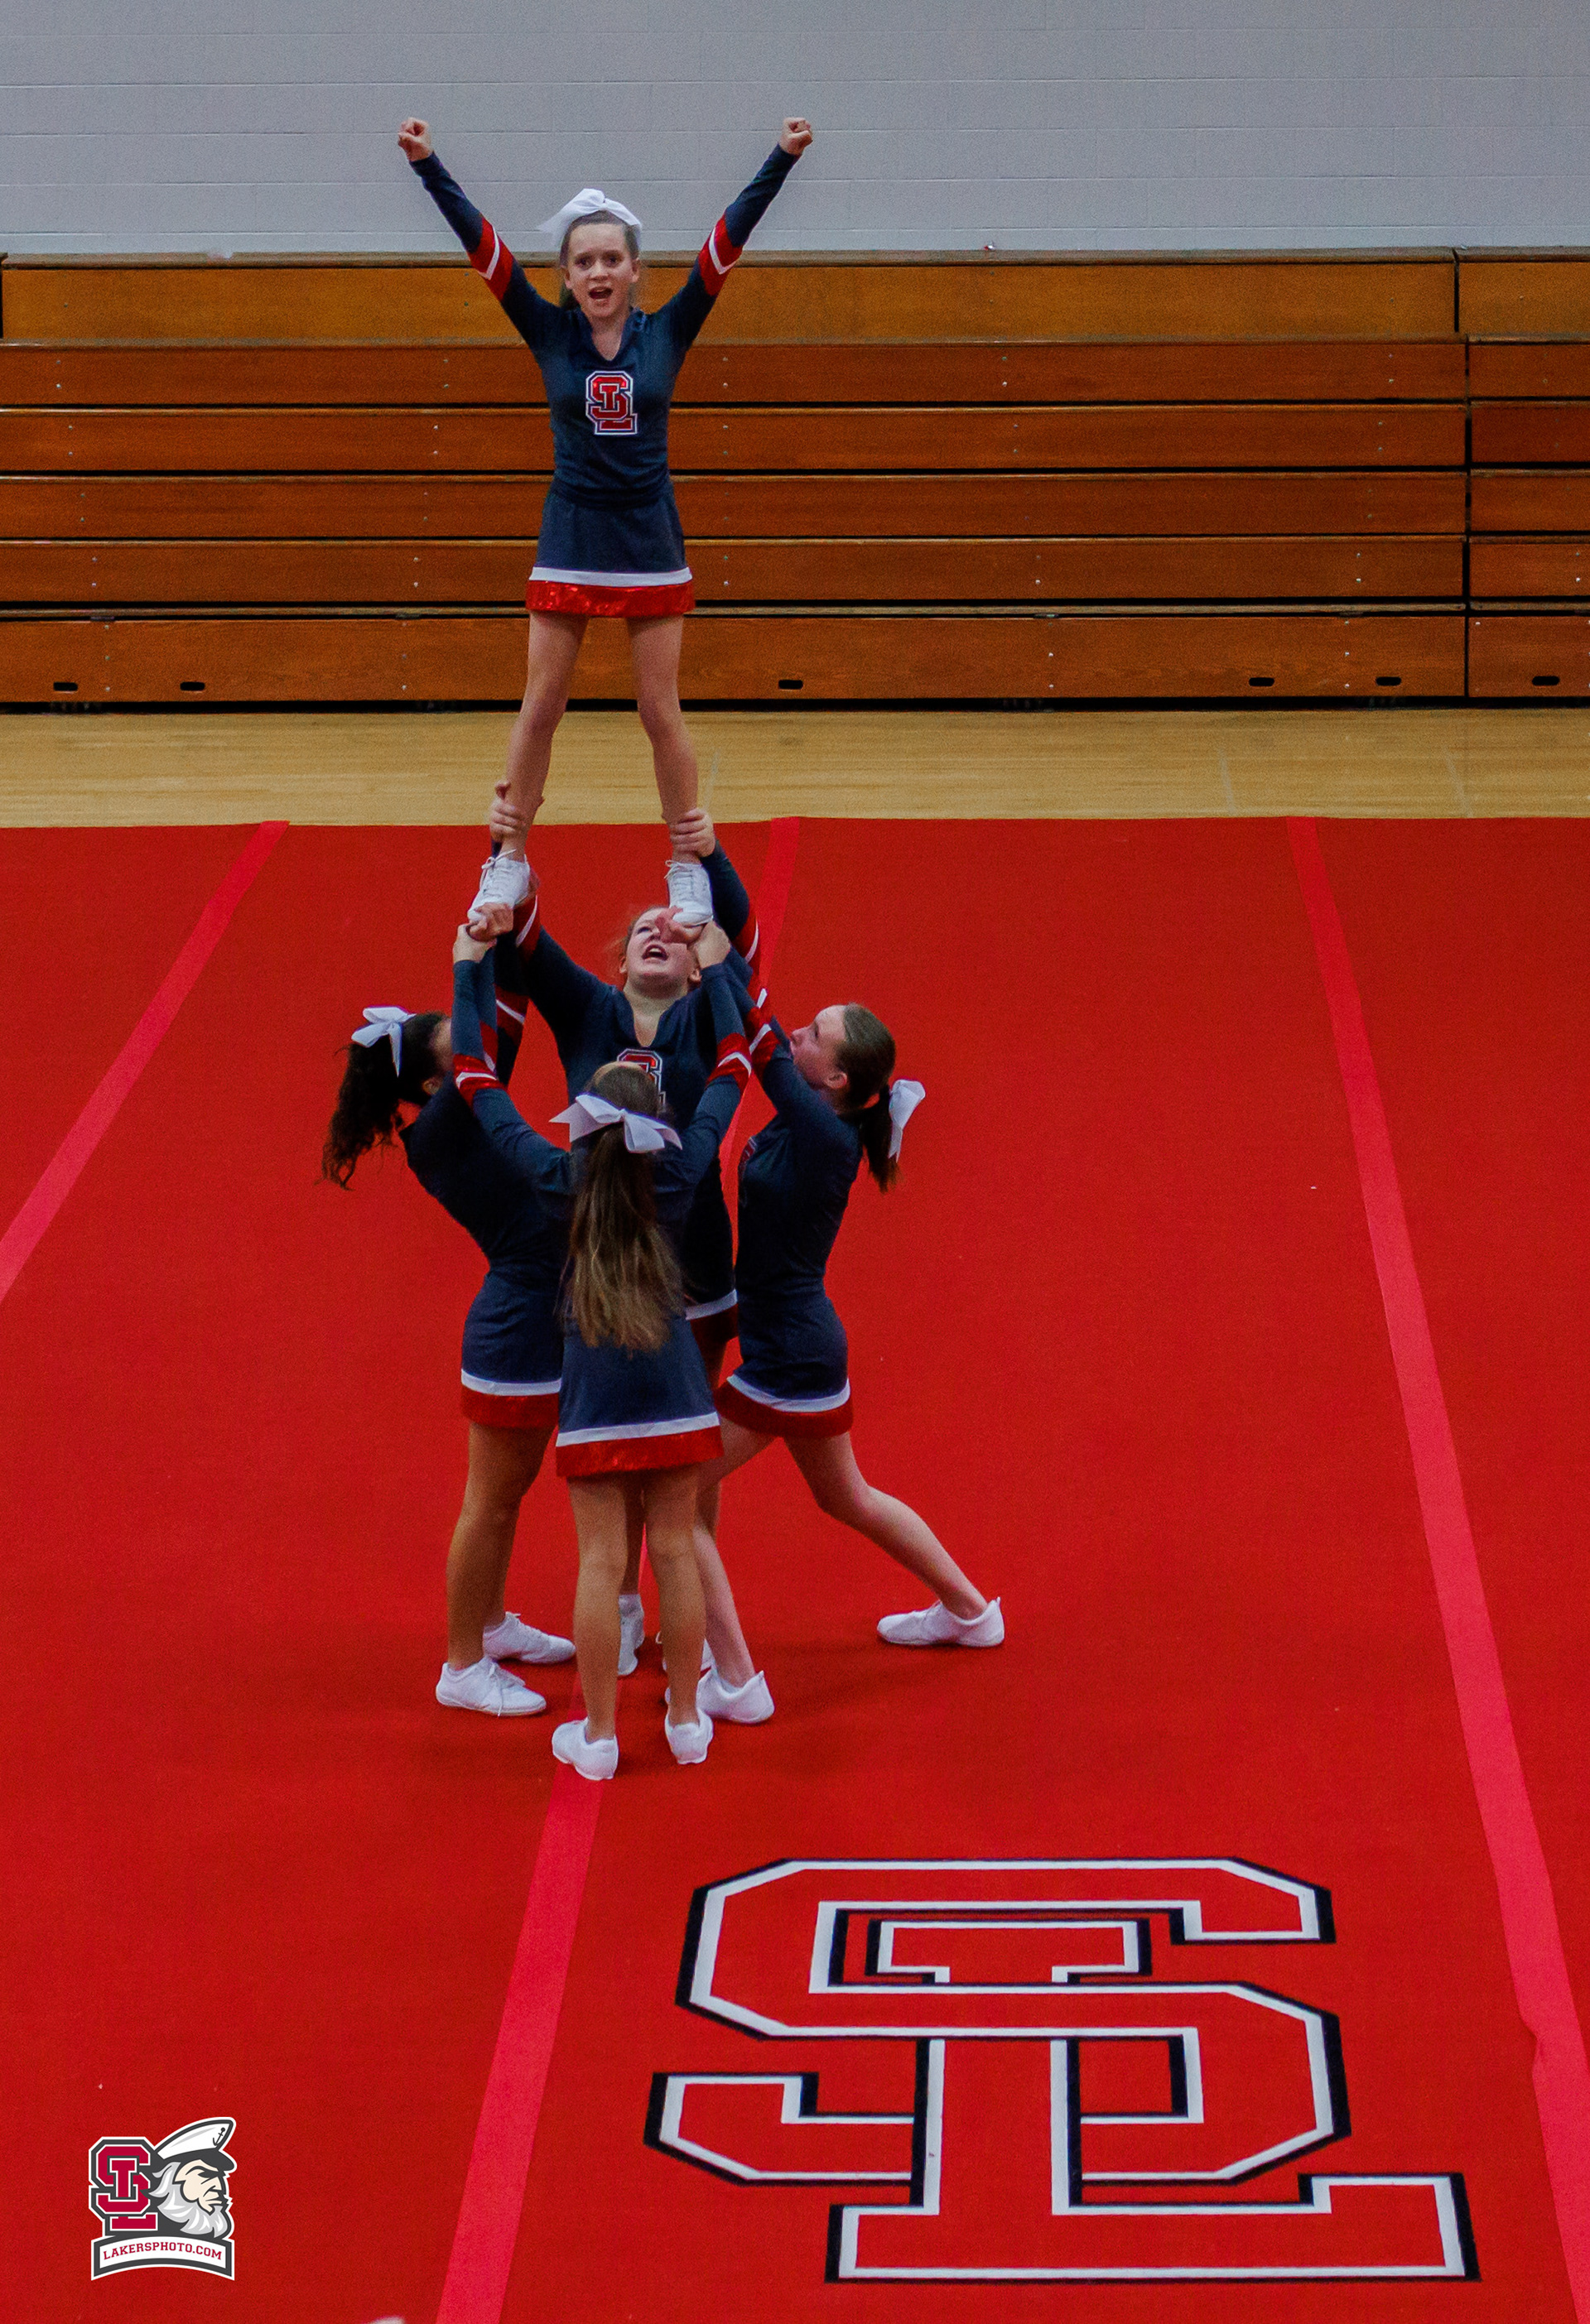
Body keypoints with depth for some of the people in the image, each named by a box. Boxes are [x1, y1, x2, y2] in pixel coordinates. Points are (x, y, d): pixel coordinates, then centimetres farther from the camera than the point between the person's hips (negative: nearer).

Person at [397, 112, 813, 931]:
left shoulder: (667, 332, -2)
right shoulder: (550, 334, -2)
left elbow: (728, 239, -9)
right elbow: (481, 243, -10)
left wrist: (782, 160, -16)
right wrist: (427, 167, -18)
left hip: (650, 540, -1)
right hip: (569, 541, 1)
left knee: (661, 712, 3)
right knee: (539, 708, 3)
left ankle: (687, 866, 15)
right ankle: (510, 863, 13)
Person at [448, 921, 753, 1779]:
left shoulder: (559, 1181, -7)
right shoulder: (679, 1177, -4)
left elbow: (478, 1083, 2)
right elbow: (731, 1072, 9)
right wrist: (716, 972, 19)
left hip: (593, 1389, -1)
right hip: (673, 1385, 1)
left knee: (601, 1562, 2)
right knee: (675, 1550, 10)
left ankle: (597, 1734, 9)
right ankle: (686, 1722, 19)